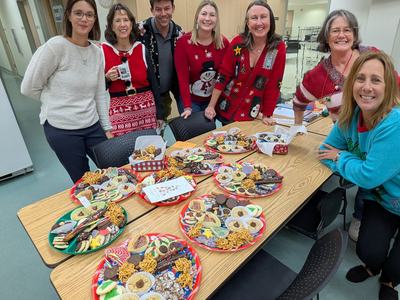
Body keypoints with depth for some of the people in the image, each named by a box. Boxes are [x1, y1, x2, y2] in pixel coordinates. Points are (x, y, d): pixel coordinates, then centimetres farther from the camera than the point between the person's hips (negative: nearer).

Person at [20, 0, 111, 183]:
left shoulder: (97, 52, 3)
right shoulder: (56, 46, -12)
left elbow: (100, 94, 7)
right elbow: (29, 88, -7)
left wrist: (107, 128, 7)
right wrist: (58, 102, 4)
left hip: (93, 126, 5)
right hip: (61, 129, -4)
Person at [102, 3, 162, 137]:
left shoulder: (142, 48, 3)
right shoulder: (102, 51, -2)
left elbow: (153, 82, 5)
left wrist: (159, 113, 4)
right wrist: (107, 78, -16)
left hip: (146, 107, 2)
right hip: (119, 110, -1)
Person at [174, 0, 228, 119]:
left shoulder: (224, 42, -4)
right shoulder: (183, 42, -12)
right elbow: (182, 77, -14)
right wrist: (187, 106, -20)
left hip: (215, 99, 3)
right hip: (191, 100, -2)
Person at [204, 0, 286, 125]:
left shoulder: (278, 48, -11)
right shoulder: (237, 42, -9)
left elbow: (273, 84, -7)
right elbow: (223, 75, -7)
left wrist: (267, 115, -5)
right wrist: (211, 106, -8)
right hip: (225, 108, 1)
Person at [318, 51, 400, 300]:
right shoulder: (351, 116, -11)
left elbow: (368, 176, -30)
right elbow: (327, 151, -2)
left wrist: (341, 158, -14)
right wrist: (351, 162, -20)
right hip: (379, 198, 4)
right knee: (368, 251, -8)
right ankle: (372, 266, 32)